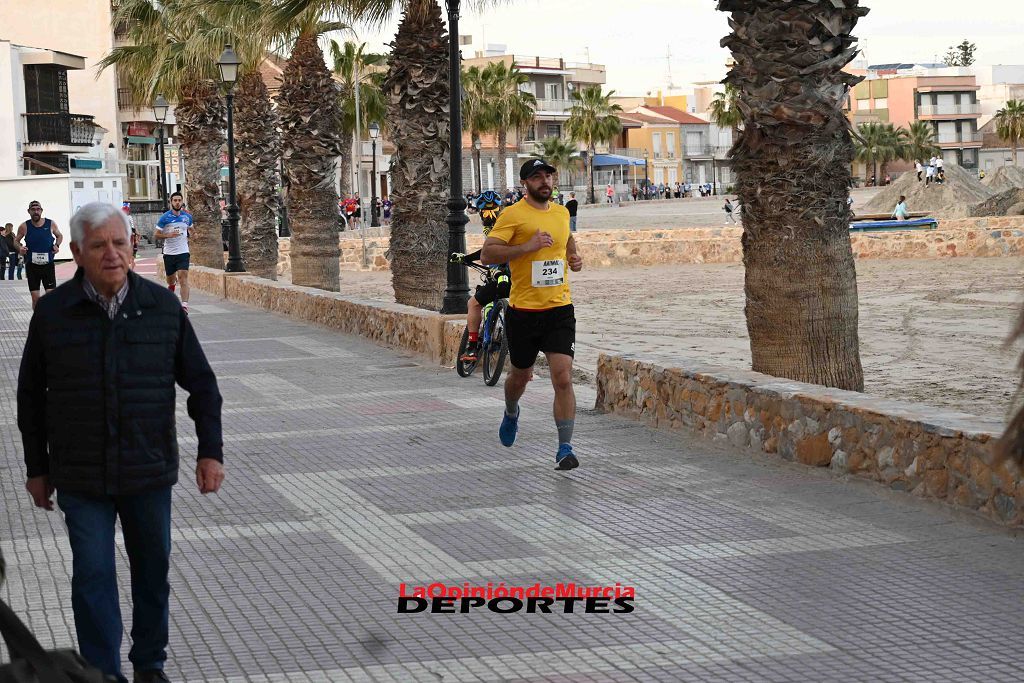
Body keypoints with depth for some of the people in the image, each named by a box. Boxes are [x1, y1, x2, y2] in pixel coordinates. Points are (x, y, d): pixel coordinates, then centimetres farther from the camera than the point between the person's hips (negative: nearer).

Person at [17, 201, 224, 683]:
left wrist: (211, 451, -3)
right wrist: (37, 468, 7)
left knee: (153, 571, 13)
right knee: (93, 578, -1)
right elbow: (30, 395, 5)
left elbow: (201, 382, 4)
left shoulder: (163, 307, -3)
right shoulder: (52, 313, -5)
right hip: (81, 479, -1)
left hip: (150, 473, 1)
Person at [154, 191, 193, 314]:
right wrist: (169, 235, -18)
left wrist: (189, 234, 5)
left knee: (183, 278, -15)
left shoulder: (187, 216, 7)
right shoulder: (164, 217, -4)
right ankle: (173, 282, 51)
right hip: (169, 253, 0)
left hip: (183, 252, 0)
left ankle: (184, 305, -23)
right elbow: (156, 235, -2)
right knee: (170, 279, 12)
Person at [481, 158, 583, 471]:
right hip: (523, 312, -2)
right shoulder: (513, 214, -9)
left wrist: (575, 257, 11)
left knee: (563, 379, -11)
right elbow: (487, 254, -16)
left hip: (559, 309, 3)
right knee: (520, 376, 17)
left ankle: (565, 449, -8)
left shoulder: (562, 213, 9)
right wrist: (527, 246, -24)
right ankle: (511, 414, 51)